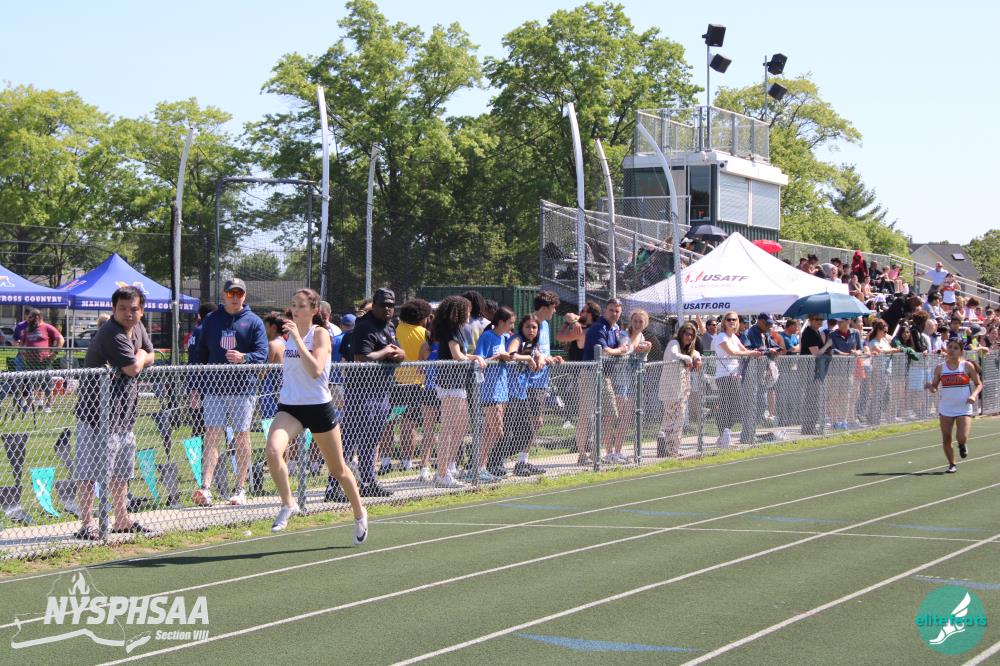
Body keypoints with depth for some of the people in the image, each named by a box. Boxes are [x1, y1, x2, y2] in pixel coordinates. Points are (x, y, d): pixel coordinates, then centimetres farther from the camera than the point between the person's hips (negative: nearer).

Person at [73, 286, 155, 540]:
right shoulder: (112, 335, -21)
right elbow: (133, 368, -26)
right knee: (89, 471, -6)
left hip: (124, 414, 10)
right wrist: (140, 355, -3)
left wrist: (138, 359, -3)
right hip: (98, 414, -10)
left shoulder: (137, 328, 8)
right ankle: (87, 524, -3)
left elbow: (149, 357, 20)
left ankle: (122, 520, 28)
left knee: (121, 471, 18)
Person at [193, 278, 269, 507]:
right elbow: (200, 355, 12)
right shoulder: (211, 321, 9)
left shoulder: (253, 322, 3)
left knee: (242, 438, 5)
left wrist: (244, 358, -26)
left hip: (243, 389, -1)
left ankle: (240, 489, 13)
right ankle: (206, 487, -13)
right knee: (212, 437, -6)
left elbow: (262, 353, -5)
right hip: (214, 389, 1)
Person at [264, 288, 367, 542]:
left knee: (338, 469, 10)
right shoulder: (291, 333, 8)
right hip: (289, 406, 4)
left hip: (319, 407, -4)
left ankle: (359, 514, 32)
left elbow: (315, 370, -26)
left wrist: (297, 339, -28)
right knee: (273, 450, -26)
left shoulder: (320, 334, -10)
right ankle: (287, 504, -11)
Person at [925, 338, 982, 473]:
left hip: (964, 409, -2)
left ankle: (963, 444, 22)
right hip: (945, 409, 2)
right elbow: (934, 388, 8)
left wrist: (973, 395, -15)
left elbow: (979, 384, 3)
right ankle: (952, 465, 20)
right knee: (946, 440, 0)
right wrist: (931, 386, -15)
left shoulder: (967, 366, -2)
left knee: (962, 437, -16)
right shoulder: (940, 368, 3)